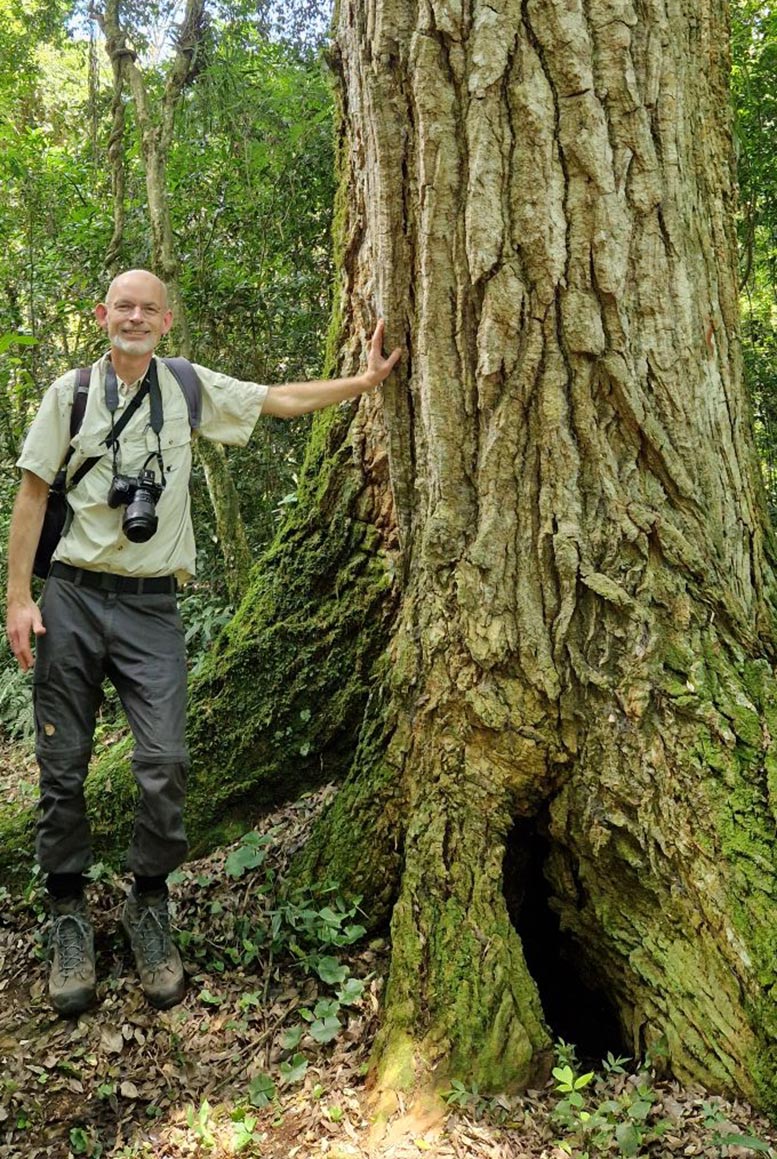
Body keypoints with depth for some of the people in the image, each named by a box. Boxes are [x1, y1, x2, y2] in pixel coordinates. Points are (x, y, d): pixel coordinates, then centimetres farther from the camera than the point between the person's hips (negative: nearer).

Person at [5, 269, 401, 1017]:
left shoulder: (190, 387, 8)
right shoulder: (71, 392, 4)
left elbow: (283, 401, 14)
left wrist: (365, 380, 9)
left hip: (151, 606, 1)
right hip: (72, 597, 0)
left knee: (165, 766, -8)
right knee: (62, 768, 3)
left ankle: (148, 907, 14)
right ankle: (69, 918, 20)